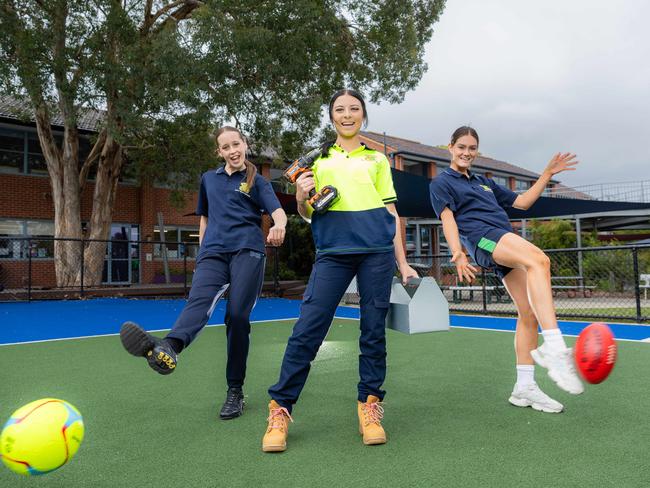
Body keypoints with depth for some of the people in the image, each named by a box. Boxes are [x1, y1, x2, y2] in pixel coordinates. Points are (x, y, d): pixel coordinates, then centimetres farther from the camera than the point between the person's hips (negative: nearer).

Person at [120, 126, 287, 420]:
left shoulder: (257, 182, 11)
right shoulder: (209, 179, 22)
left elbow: (278, 211, -5)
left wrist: (279, 225, -29)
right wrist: (202, 251, 20)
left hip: (247, 251, -2)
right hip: (213, 252, 2)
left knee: (237, 315, -10)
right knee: (199, 299, -26)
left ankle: (235, 391, 0)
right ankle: (166, 349, -56)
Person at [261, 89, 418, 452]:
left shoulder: (377, 159, 19)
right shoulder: (319, 159, 19)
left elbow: (391, 213, 15)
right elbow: (307, 214, 17)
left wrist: (403, 264, 9)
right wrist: (301, 197, -7)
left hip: (377, 249, 1)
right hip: (333, 251, 0)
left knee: (374, 328, 1)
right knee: (308, 329, -8)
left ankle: (370, 404, 15)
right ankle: (281, 408, 0)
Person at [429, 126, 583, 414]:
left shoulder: (485, 183, 32)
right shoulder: (441, 183, 13)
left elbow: (522, 202, 32)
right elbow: (448, 219, -2)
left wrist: (548, 173, 25)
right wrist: (457, 252, -17)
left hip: (509, 243, 7)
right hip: (482, 238, -7)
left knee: (529, 313, -2)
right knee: (539, 260, -35)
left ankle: (524, 387, 5)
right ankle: (555, 350, -45)